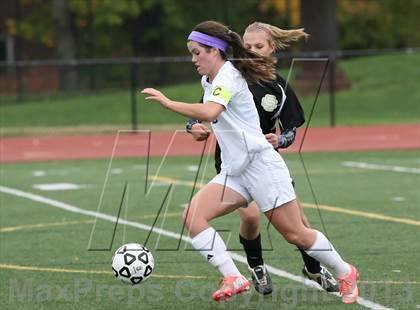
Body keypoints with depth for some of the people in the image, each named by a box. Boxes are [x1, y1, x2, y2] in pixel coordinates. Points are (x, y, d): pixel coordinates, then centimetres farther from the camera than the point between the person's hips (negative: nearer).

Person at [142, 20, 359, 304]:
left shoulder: (228, 76, -16)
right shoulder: (208, 80, 12)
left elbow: (209, 112, -35)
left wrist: (168, 103, -34)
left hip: (261, 165, -9)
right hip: (233, 172, 9)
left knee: (295, 234, -2)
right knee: (193, 216, -13)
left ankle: (345, 273, 20)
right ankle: (233, 278, -17)